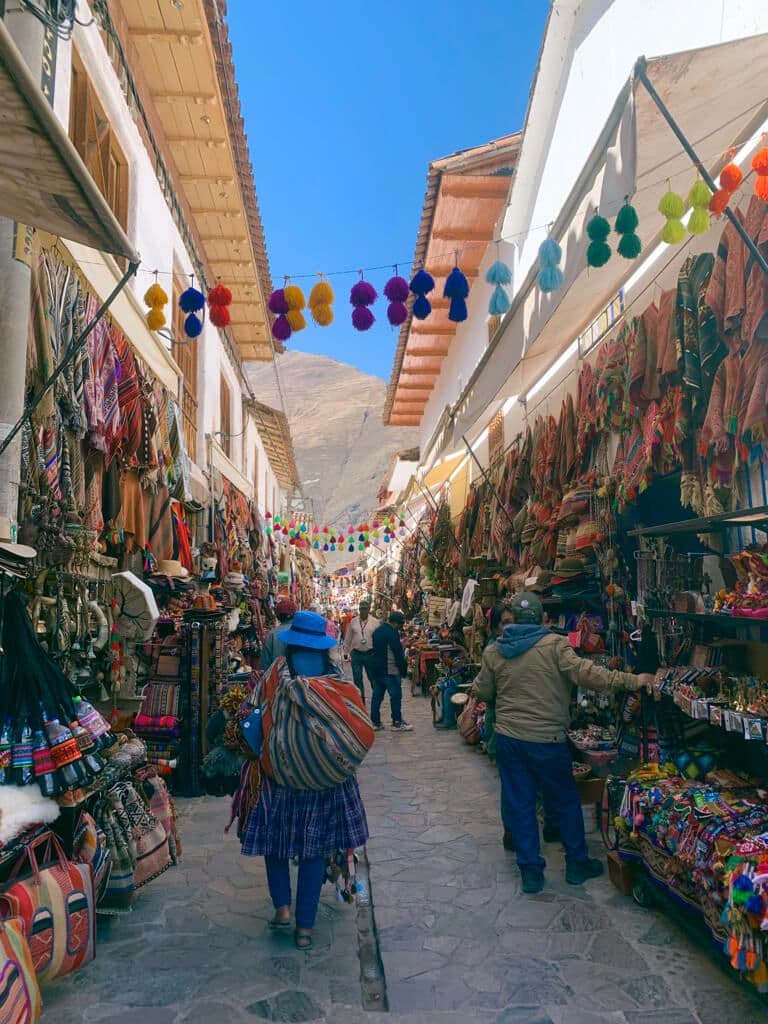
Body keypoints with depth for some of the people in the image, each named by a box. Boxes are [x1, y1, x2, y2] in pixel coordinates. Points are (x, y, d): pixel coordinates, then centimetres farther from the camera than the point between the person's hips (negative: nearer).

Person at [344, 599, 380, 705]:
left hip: (370, 654, -2)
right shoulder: (353, 621, 3)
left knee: (372, 678, 7)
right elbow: (348, 638, 11)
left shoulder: (375, 622, -3)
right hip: (356, 654, 2)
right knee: (357, 679, 6)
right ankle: (360, 701, 17)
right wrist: (350, 651, 10)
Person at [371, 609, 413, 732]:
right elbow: (398, 653, -16)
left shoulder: (378, 631, 12)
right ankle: (397, 723, 3)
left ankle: (375, 722, 13)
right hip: (390, 670, -9)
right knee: (396, 695, -1)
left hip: (377, 668, 9)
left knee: (377, 695, 10)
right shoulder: (392, 633, -16)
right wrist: (404, 669, -7)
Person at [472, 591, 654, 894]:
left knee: (521, 805, 13)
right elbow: (585, 673, -22)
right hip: (546, 740, -3)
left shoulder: (493, 651, 1)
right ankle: (577, 863, 29)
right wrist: (631, 681, -16)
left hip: (507, 739, 3)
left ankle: (530, 870, 19)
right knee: (566, 802, 16)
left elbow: (482, 692, 9)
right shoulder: (554, 645, -11)